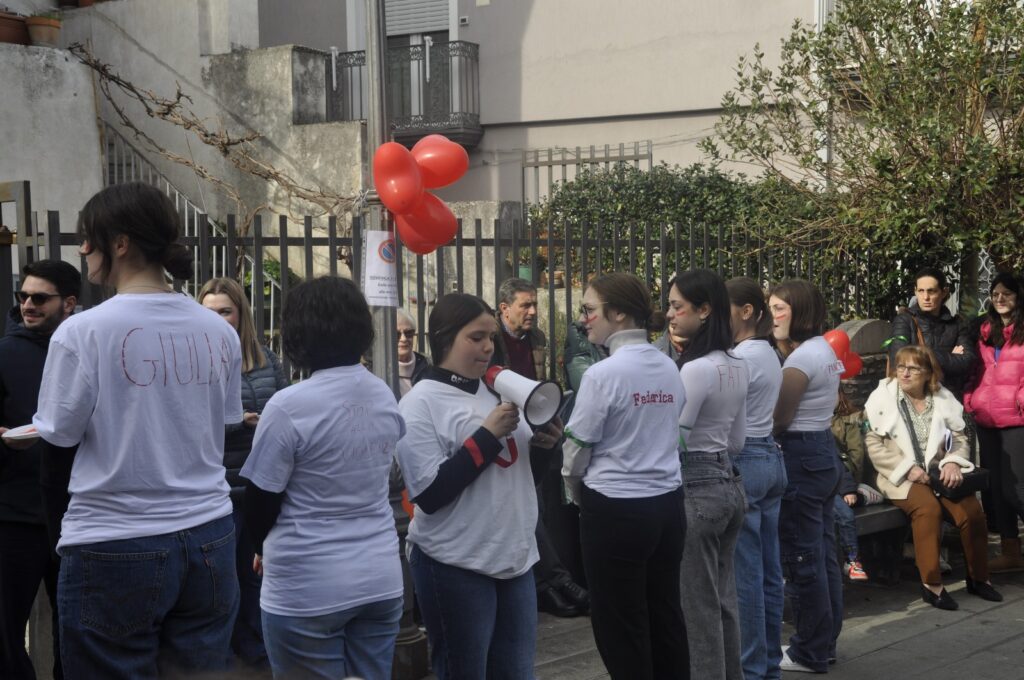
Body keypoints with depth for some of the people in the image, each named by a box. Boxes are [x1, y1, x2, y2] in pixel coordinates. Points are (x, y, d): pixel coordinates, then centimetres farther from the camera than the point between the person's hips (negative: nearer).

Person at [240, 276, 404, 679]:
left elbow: (260, 500, -8)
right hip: (381, 576, 6)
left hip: (308, 588, -6)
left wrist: (266, 549, 11)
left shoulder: (289, 406, -17)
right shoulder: (385, 397, 3)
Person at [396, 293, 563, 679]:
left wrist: (547, 444, -3)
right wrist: (488, 435, -19)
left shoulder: (496, 391, 9)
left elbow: (523, 466, 19)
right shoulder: (421, 403, -10)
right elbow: (429, 494, -17)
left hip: (515, 558, 6)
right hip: (456, 566, -6)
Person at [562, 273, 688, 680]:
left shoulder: (603, 374, -16)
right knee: (665, 616, 15)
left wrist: (577, 494, 12)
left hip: (615, 511, -7)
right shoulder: (670, 370, 3)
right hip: (667, 504, 7)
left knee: (619, 627, 5)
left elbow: (576, 449, -9)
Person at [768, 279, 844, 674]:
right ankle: (824, 642, 24)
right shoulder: (825, 349, 13)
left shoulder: (801, 357, -18)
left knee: (802, 559, -1)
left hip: (801, 459, -10)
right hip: (824, 452, 10)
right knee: (823, 554, 15)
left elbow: (779, 419, -17)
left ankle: (810, 654, 7)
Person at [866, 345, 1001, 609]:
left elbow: (959, 438, 11)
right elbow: (873, 444, -7)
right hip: (902, 478, -3)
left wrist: (953, 461, -9)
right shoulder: (882, 397, 0)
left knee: (971, 508, -22)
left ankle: (978, 578, -3)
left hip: (938, 472, 3)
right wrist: (908, 469, -15)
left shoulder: (943, 399, 10)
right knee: (928, 506, -33)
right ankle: (931, 584, -27)